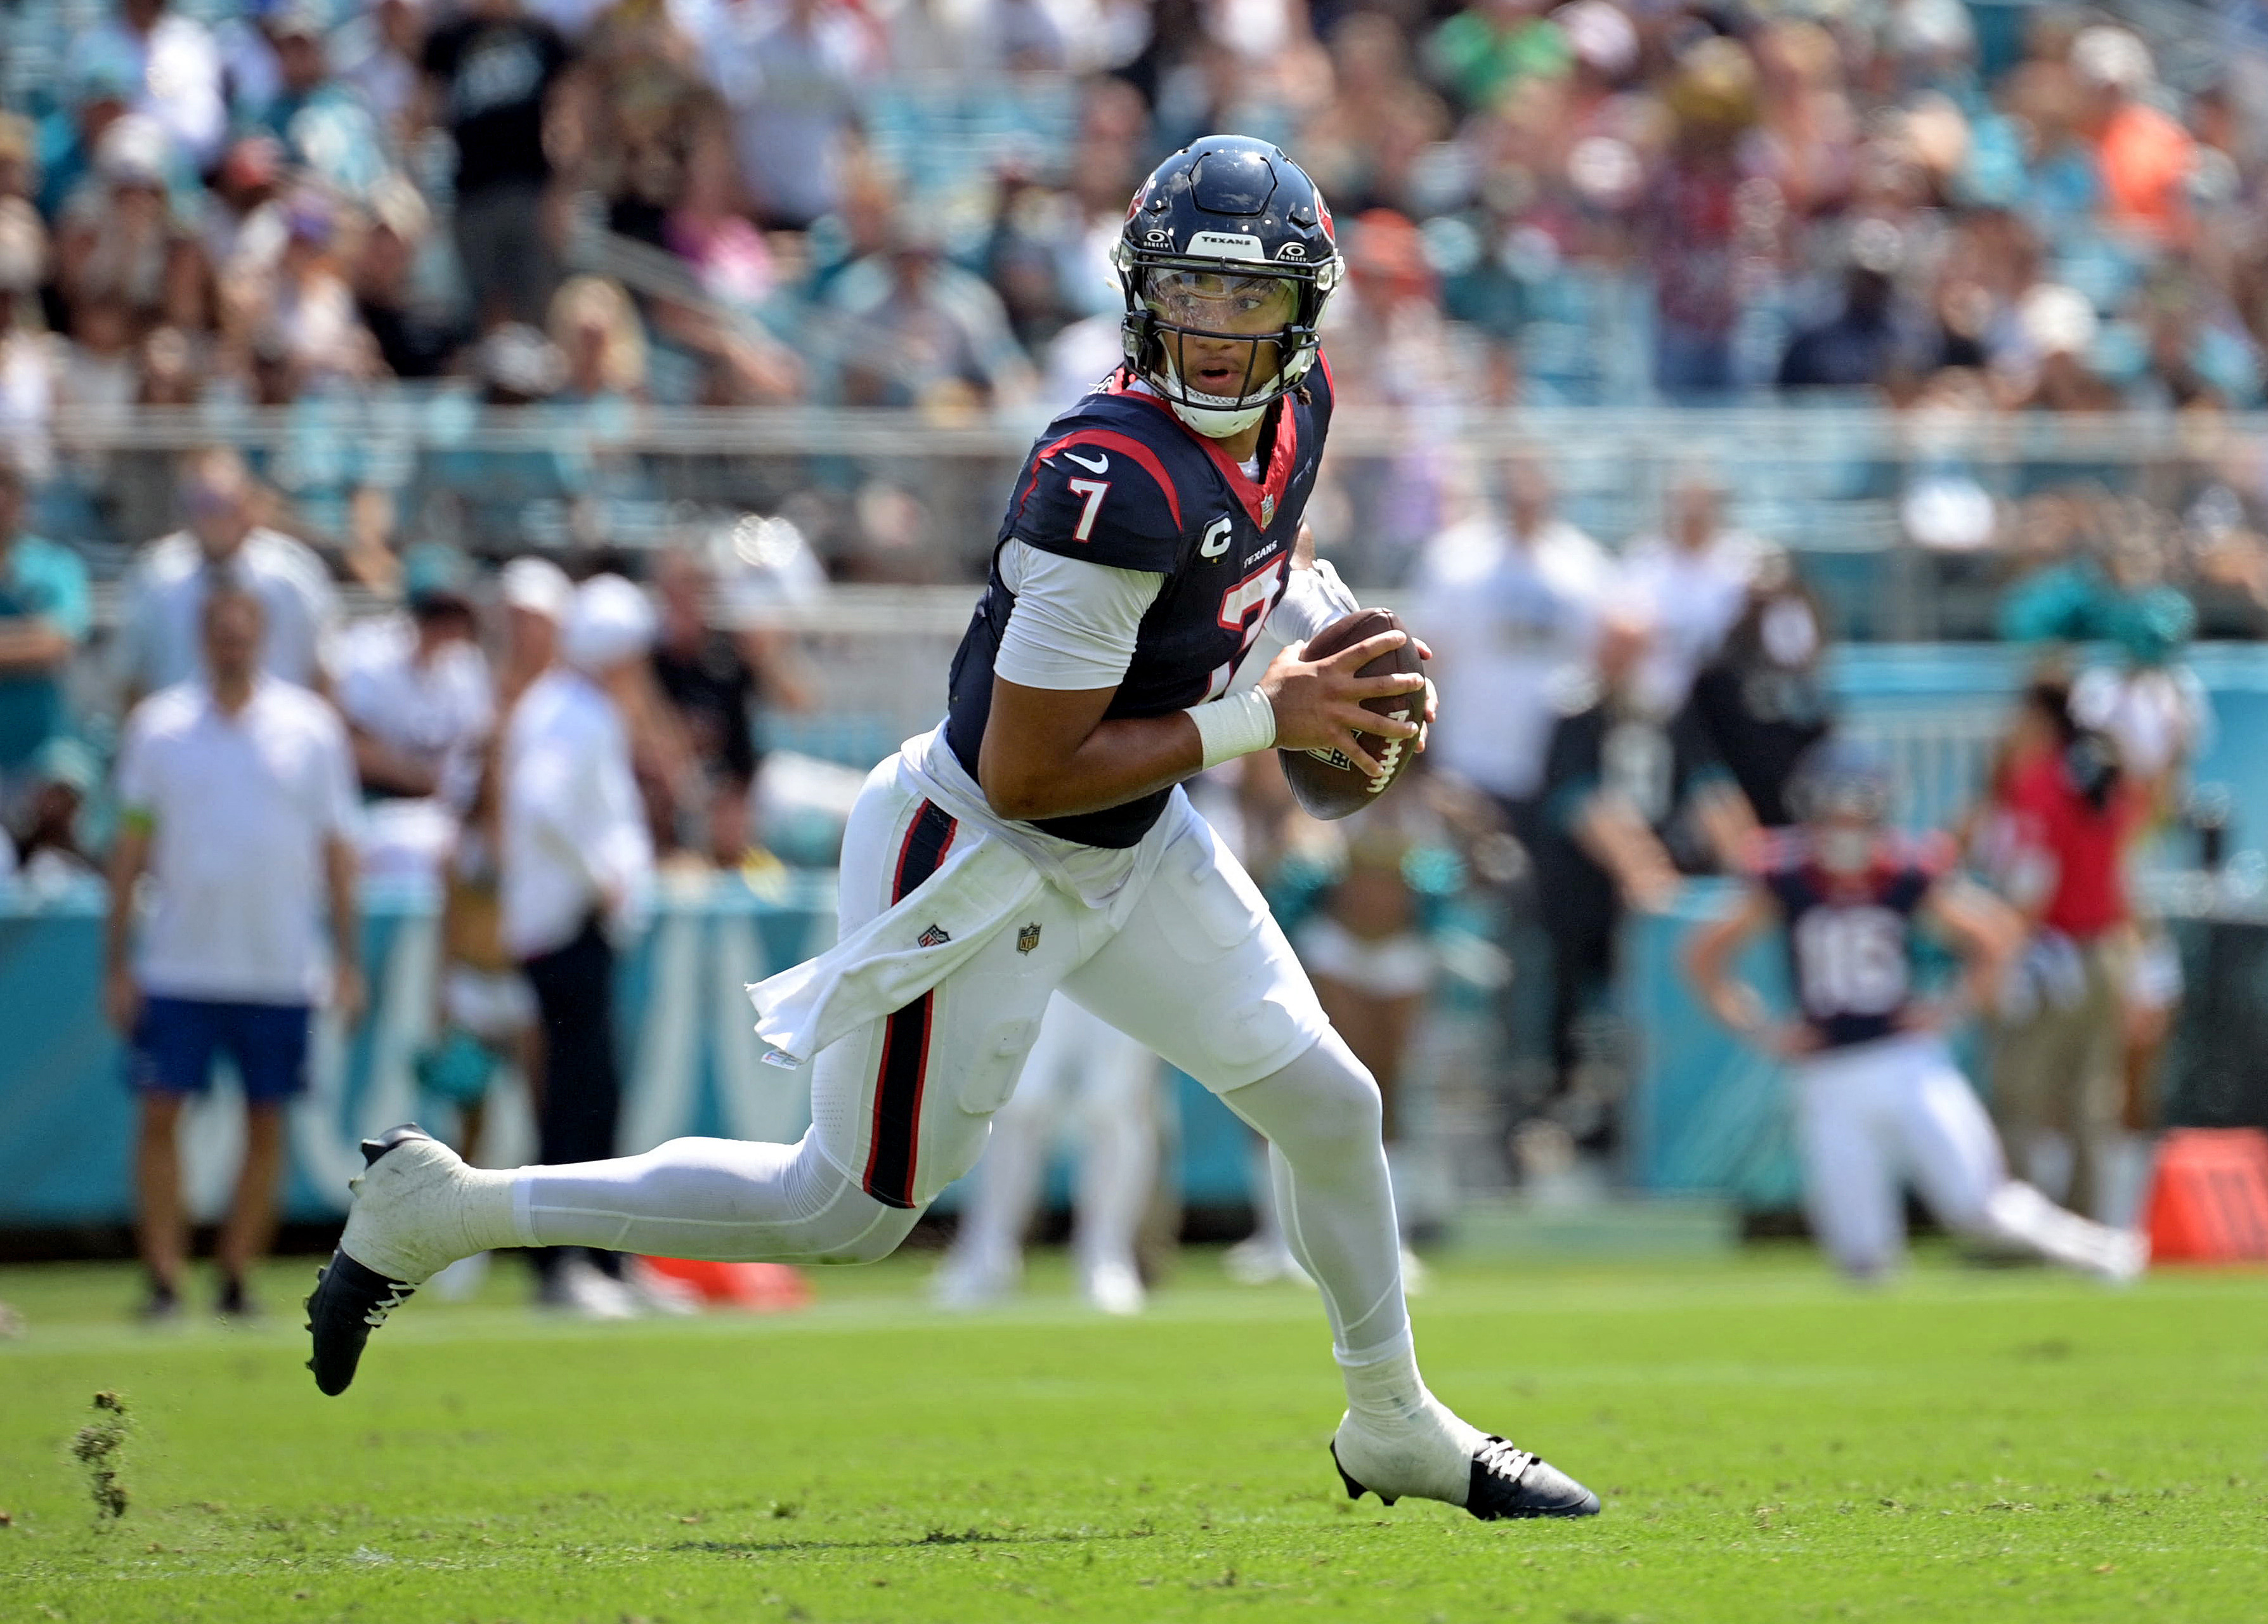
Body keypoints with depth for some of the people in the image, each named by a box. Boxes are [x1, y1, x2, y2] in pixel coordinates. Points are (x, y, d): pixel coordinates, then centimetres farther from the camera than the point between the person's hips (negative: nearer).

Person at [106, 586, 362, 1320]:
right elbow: (131, 845, 6)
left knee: (266, 1123, 3)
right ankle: (164, 1278, -2)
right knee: (161, 1116, -6)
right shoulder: (158, 725, 3)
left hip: (280, 965, 1)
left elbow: (335, 847, 7)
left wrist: (347, 960, 3)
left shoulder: (310, 728, 3)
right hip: (179, 965, -1)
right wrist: (116, 961, 2)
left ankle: (237, 1275, 11)